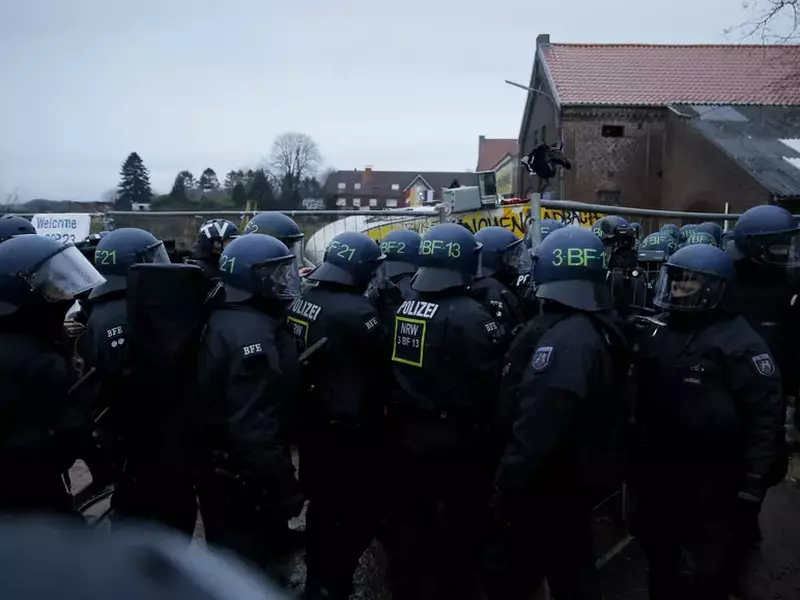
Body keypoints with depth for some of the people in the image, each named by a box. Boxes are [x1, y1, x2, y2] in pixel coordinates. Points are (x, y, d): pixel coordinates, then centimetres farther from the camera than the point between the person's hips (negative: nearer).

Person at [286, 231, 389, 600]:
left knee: (322, 501, 22)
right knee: (363, 507, 6)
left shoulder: (301, 302, 2)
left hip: (312, 421, 9)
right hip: (350, 426, -9)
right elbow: (386, 357, -14)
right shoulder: (354, 310, -22)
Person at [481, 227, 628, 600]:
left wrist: (510, 485, -21)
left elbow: (536, 428, -30)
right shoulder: (604, 330, 5)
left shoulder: (561, 339, -25)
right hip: (581, 475, 9)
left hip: (549, 484, -9)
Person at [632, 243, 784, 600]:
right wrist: (636, 451, 16)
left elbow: (765, 415, -16)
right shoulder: (656, 333, 5)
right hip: (657, 474, 6)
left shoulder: (737, 341, -14)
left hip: (711, 484, -6)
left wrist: (752, 484, -17)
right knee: (660, 564, 22)